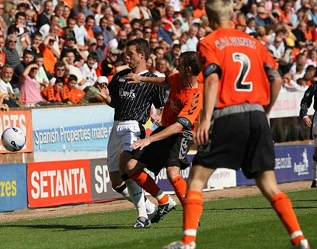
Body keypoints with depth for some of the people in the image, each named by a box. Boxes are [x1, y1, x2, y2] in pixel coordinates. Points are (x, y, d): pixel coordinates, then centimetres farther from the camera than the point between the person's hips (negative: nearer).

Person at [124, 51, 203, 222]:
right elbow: (165, 82, 23)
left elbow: (179, 126, -35)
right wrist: (142, 79, 25)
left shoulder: (196, 97, -28)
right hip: (164, 129, 8)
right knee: (132, 167, 3)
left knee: (173, 173, -33)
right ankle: (163, 202, 17)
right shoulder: (178, 79, -4)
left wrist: (150, 140, -40)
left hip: (181, 136, -8)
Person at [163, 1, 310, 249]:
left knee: (196, 179, 2)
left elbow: (212, 79, -12)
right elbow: (277, 79, 10)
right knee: (269, 184, 10)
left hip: (227, 116, -4)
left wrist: (205, 120, -17)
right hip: (257, 116, 4)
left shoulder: (209, 43, 3)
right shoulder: (253, 42, 17)